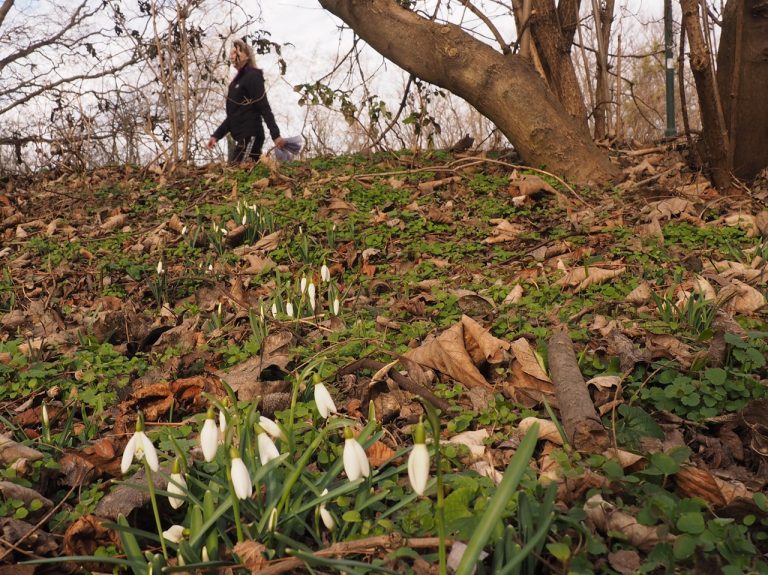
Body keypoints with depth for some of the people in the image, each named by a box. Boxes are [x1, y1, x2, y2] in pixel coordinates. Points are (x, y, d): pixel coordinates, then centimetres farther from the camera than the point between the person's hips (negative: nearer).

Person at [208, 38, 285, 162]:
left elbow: (264, 108, -14)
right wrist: (216, 135, 20)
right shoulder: (237, 80, 21)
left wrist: (275, 135, -21)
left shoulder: (252, 76, -5)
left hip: (250, 136, -9)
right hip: (242, 137, 9)